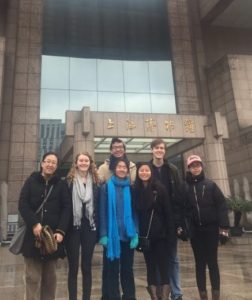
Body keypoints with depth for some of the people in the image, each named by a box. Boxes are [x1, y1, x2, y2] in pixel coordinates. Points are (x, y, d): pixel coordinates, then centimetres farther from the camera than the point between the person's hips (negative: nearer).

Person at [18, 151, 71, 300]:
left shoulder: (62, 184, 8)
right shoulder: (31, 181, 8)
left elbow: (67, 208, 1)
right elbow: (23, 204, -1)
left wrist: (61, 231, -13)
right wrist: (34, 223, -16)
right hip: (32, 235, -1)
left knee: (50, 276, 9)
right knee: (33, 277, 1)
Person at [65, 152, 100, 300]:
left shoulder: (96, 182, 6)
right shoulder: (69, 181, 0)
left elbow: (99, 207, 6)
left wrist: (99, 229, 2)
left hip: (90, 228, 2)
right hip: (73, 228, -2)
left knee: (87, 267, 11)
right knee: (73, 267, 7)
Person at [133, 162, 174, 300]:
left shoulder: (159, 188, -4)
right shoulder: (134, 190, 2)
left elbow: (167, 211, -4)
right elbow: (133, 212, 4)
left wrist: (170, 231, -7)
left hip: (159, 232, -2)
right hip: (144, 234, 2)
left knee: (162, 263, 2)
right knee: (150, 263, 11)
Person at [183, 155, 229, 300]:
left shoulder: (210, 184, -1)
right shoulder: (185, 187, 1)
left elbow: (222, 205, -5)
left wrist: (224, 227, -10)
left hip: (211, 229, -1)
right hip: (195, 231, 1)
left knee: (212, 262, 5)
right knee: (200, 263, 8)